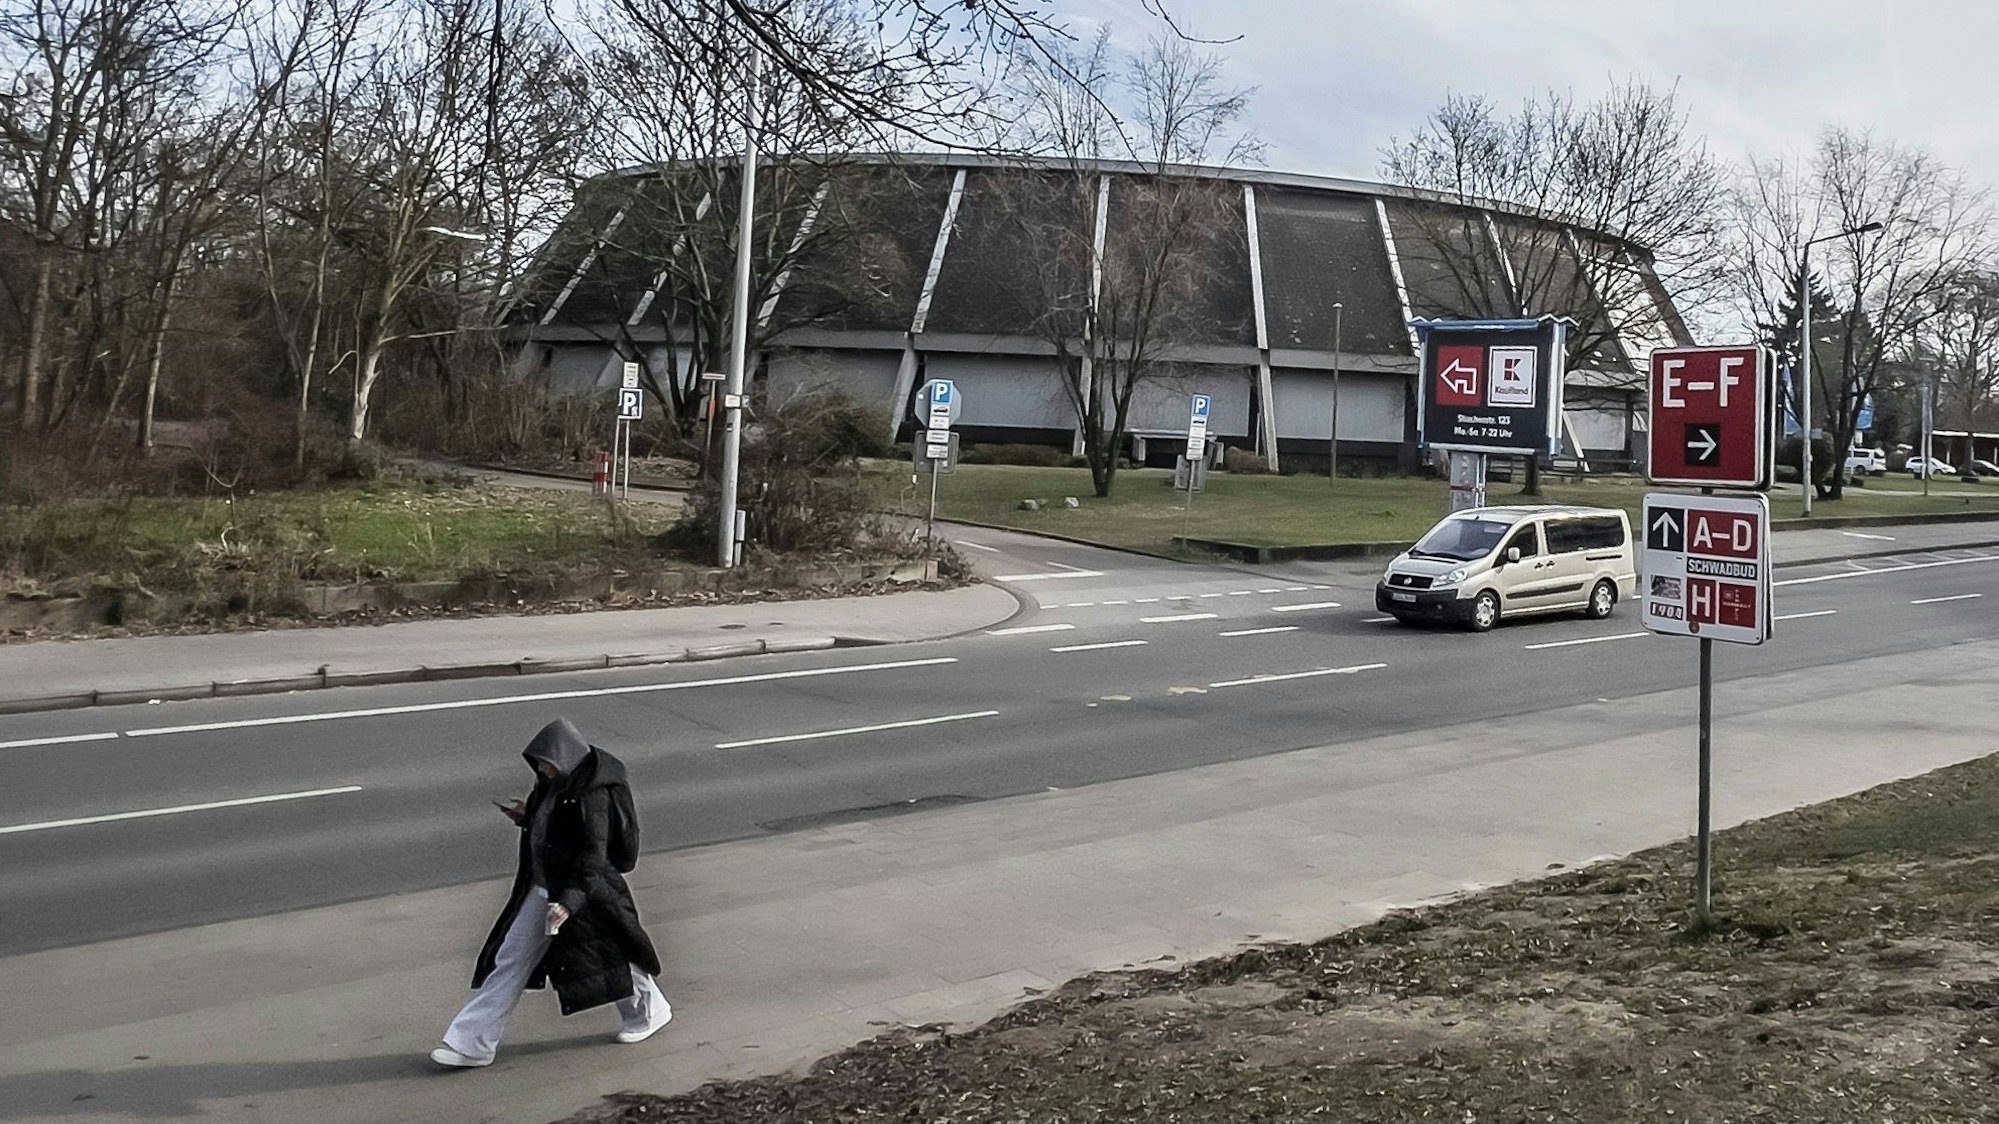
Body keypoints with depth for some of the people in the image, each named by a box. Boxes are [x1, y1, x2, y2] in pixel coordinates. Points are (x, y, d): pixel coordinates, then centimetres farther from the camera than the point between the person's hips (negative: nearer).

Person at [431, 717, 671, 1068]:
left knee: (604, 958, 10)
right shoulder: (553, 786, 2)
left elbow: (592, 859, -27)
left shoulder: (592, 798, -25)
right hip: (542, 890, 9)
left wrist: (569, 902, -36)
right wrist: (526, 816, 3)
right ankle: (473, 1042, 13)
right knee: (509, 960, 8)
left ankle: (649, 1012, 37)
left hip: (582, 893, -9)